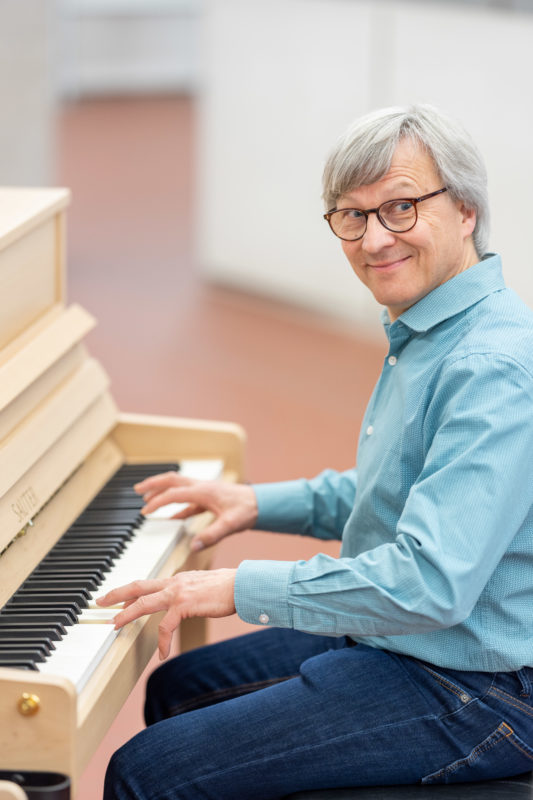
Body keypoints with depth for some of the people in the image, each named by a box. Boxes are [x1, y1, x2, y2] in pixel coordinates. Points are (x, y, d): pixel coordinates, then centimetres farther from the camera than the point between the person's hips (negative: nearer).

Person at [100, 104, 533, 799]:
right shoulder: (426, 334, 9)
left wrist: (243, 588, -25)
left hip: (472, 693, -10)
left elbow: (432, 584, -32)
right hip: (392, 640, 10)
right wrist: (263, 504, 18)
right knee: (176, 691, 23)